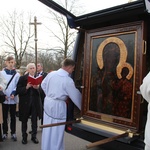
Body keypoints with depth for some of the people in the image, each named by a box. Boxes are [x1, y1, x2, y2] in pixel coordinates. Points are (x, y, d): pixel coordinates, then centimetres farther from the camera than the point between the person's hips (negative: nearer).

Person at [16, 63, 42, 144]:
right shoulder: (22, 78, -2)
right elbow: (18, 90, -7)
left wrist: (37, 88, -20)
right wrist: (26, 87, -20)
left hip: (35, 102, 1)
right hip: (25, 102, -1)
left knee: (34, 120, 9)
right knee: (24, 120, 11)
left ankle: (34, 136, 26)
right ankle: (24, 136, 28)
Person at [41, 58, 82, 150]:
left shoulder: (51, 74, -1)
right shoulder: (68, 80, -19)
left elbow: (43, 85, 13)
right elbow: (76, 96, -12)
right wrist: (83, 107, -1)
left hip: (48, 102, 7)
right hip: (58, 105, -7)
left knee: (48, 128, 20)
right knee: (57, 130, 8)